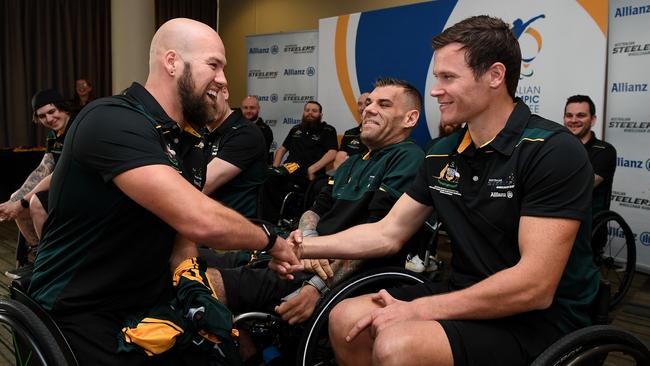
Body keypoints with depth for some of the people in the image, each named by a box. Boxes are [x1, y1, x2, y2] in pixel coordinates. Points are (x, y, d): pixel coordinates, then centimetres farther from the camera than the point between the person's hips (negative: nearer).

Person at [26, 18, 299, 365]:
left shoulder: (189, 142, 6)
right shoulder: (113, 122, -23)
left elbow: (184, 227, 4)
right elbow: (201, 221, -32)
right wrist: (270, 239, -15)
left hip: (151, 305, 8)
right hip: (81, 317, -7)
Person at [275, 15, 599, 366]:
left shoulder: (553, 151, -19)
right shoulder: (442, 155, 5)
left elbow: (535, 288, -25)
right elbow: (388, 233, 8)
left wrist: (419, 309, -21)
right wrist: (306, 246, -5)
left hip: (541, 318, -7)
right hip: (468, 298, 7)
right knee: (345, 319, -6)